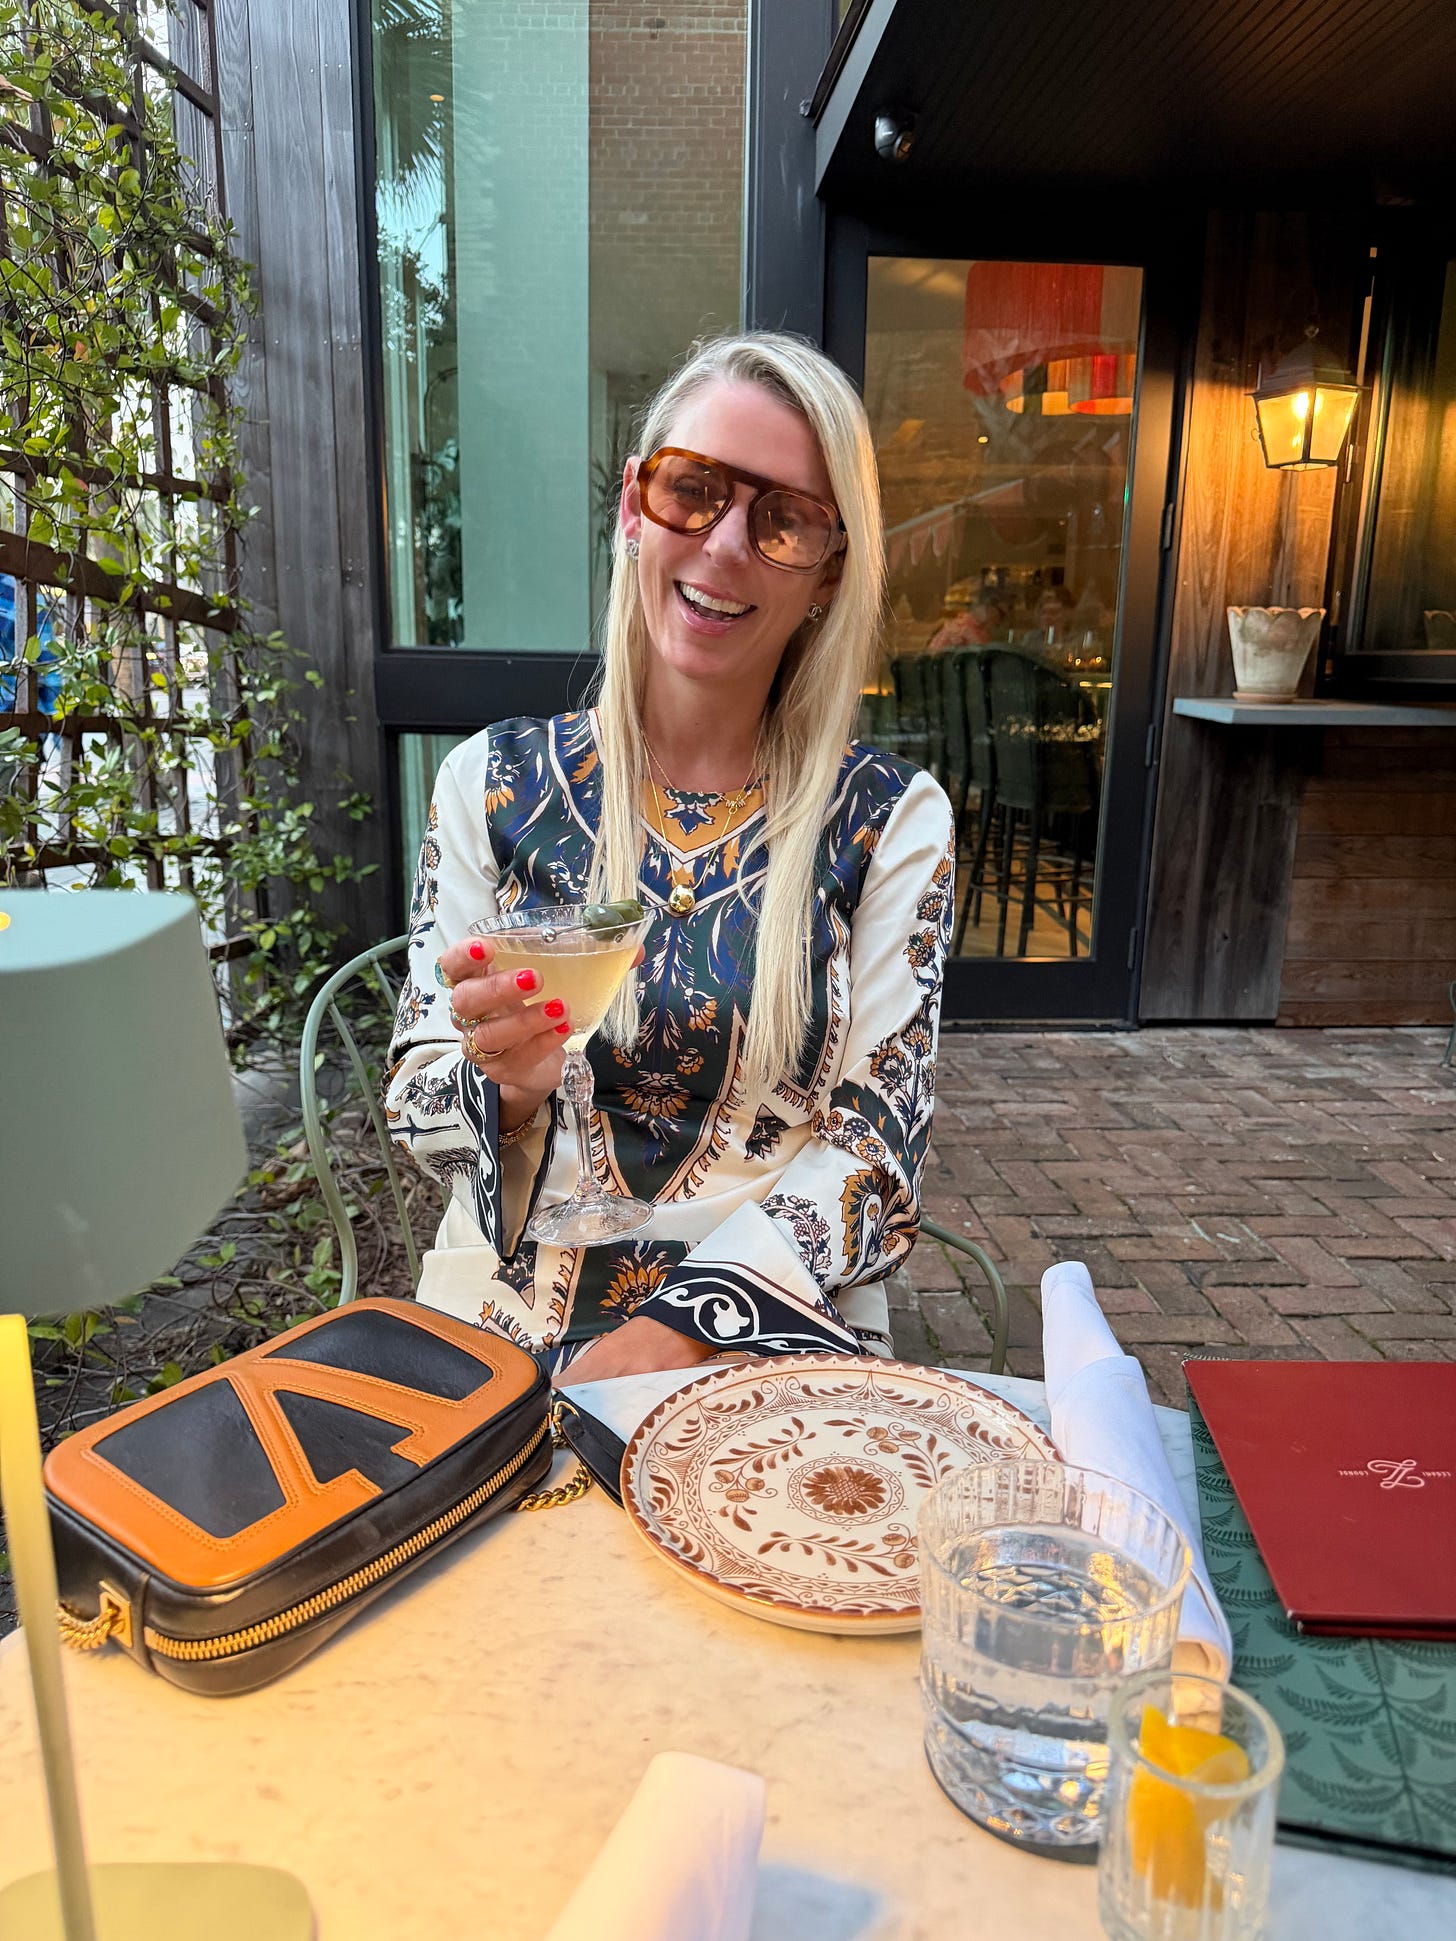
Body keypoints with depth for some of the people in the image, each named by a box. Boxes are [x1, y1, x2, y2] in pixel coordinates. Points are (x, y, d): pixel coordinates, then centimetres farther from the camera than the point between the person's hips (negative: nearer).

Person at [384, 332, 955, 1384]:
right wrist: (508, 1082, -16)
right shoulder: (492, 780, 2)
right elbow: (413, 1094, 6)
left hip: (772, 1345, 0)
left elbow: (875, 1147, -3)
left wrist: (673, 1337, -15)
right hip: (498, 1335, 1)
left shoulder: (892, 819, -1)